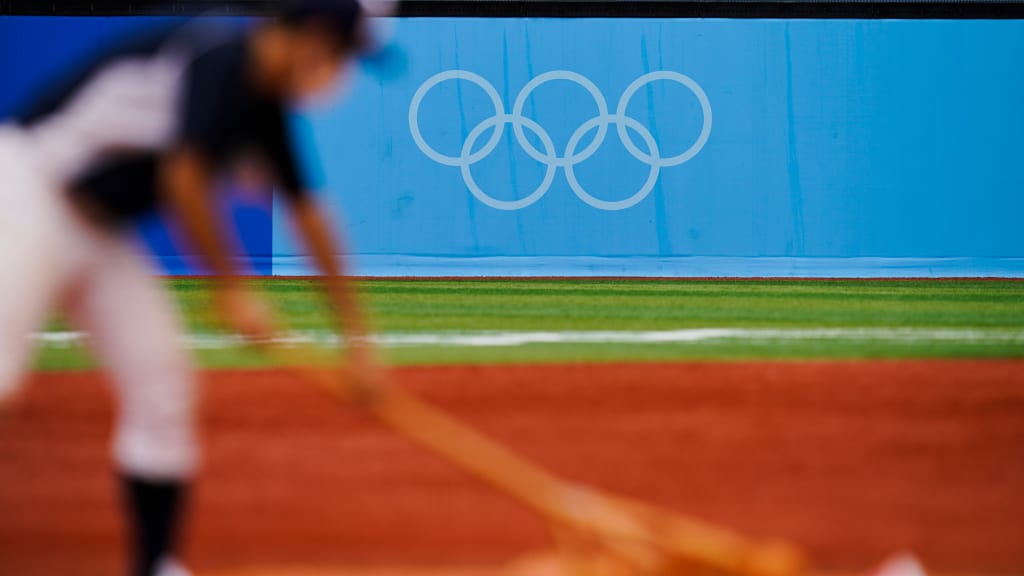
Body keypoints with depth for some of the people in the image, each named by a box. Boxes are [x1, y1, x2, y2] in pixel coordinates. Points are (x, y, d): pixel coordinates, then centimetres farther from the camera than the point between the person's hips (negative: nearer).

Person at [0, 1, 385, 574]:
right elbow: (182, 178, -25)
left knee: (162, 381, 6)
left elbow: (307, 214, 17)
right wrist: (230, 289, -17)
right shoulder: (221, 57, -18)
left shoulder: (263, 108, 9)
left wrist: (355, 334, 19)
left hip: (99, 233, 9)